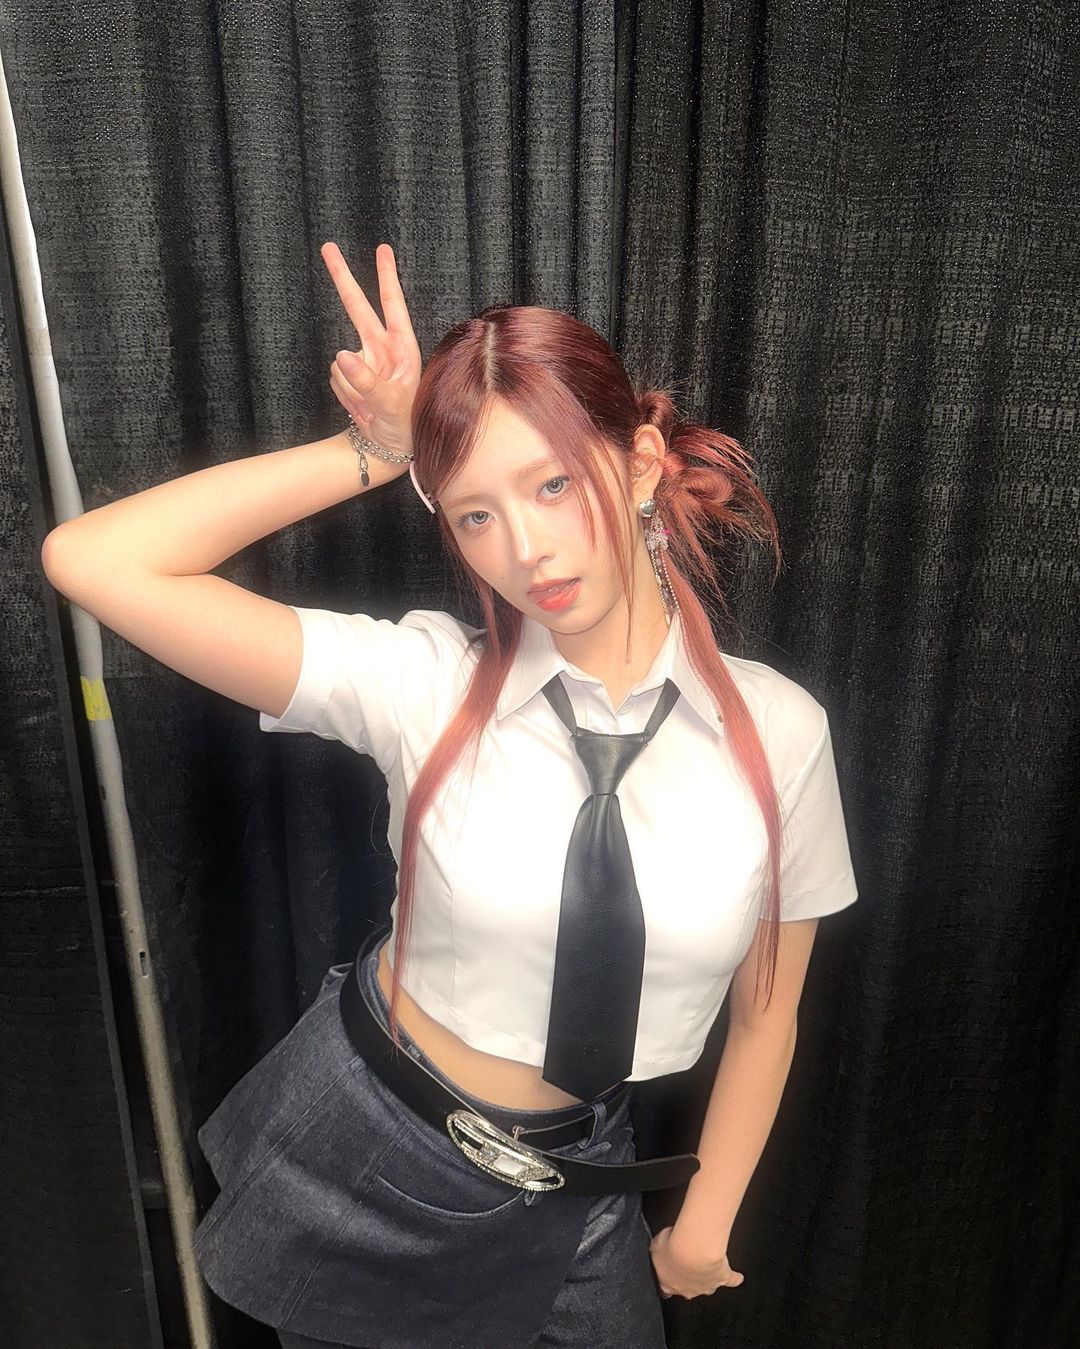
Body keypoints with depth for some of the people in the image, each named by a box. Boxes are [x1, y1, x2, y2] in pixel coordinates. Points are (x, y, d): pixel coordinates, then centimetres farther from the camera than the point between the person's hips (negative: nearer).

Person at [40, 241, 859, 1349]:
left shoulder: (779, 730, -16)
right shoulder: (423, 685, -20)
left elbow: (764, 1017, -2)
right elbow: (92, 561, -24)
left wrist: (704, 1226, 8)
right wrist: (372, 455, -24)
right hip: (361, 1148, 0)